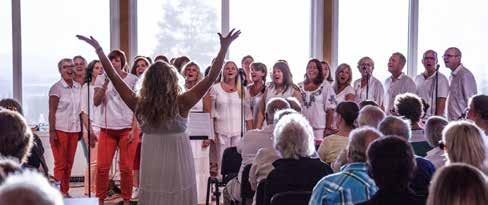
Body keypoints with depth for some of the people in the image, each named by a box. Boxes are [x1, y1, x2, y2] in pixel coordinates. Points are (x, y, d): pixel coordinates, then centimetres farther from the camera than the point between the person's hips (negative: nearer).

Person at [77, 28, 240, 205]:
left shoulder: (139, 104, -10)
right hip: (178, 166, -2)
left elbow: (113, 76, -4)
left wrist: (98, 49, 4)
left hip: (152, 168, 2)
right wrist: (224, 47, -10)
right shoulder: (181, 103, -16)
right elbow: (211, 77, -14)